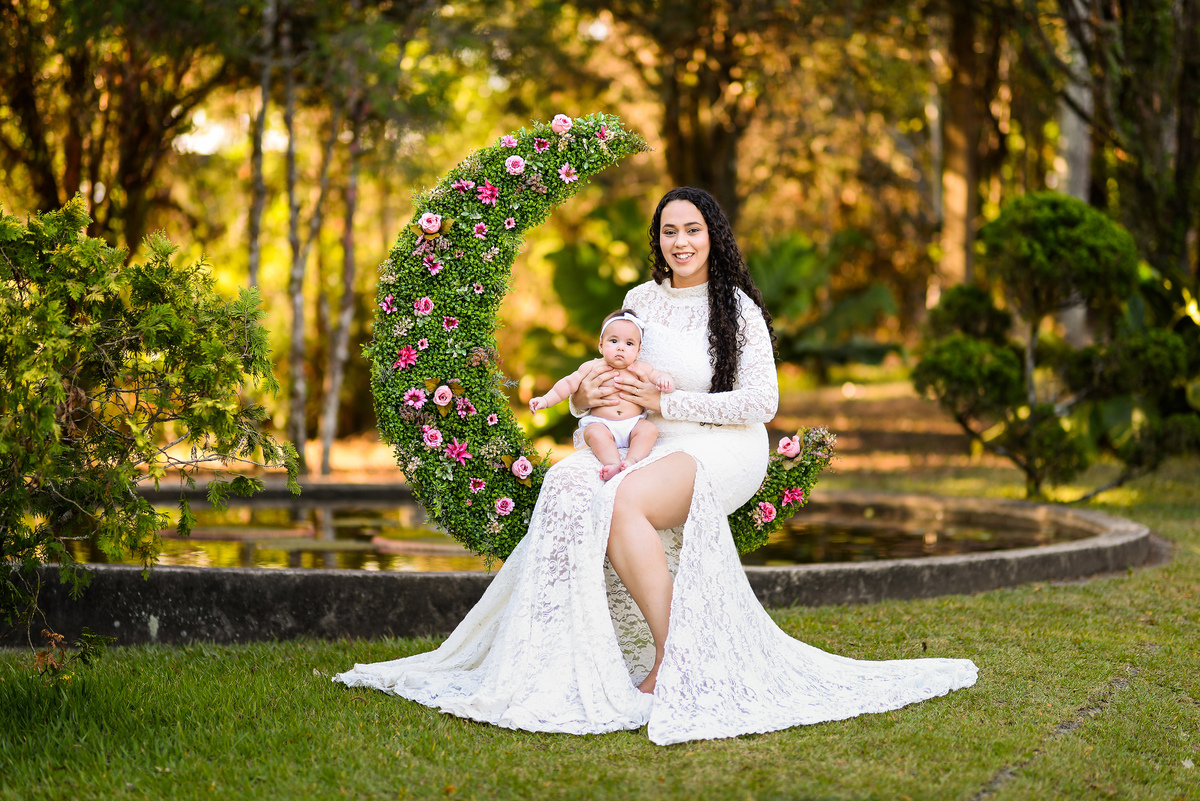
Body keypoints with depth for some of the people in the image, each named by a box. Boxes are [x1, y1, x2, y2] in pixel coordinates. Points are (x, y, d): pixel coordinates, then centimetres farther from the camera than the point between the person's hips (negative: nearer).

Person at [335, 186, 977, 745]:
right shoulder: (642, 299, 13)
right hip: (652, 447, 5)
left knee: (624, 501, -35)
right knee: (571, 483, -27)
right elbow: (612, 374, 20)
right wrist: (587, 394, -5)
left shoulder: (737, 307, -4)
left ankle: (675, 661, -26)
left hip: (722, 451, -5)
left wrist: (664, 402, -14)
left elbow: (761, 401, -11)